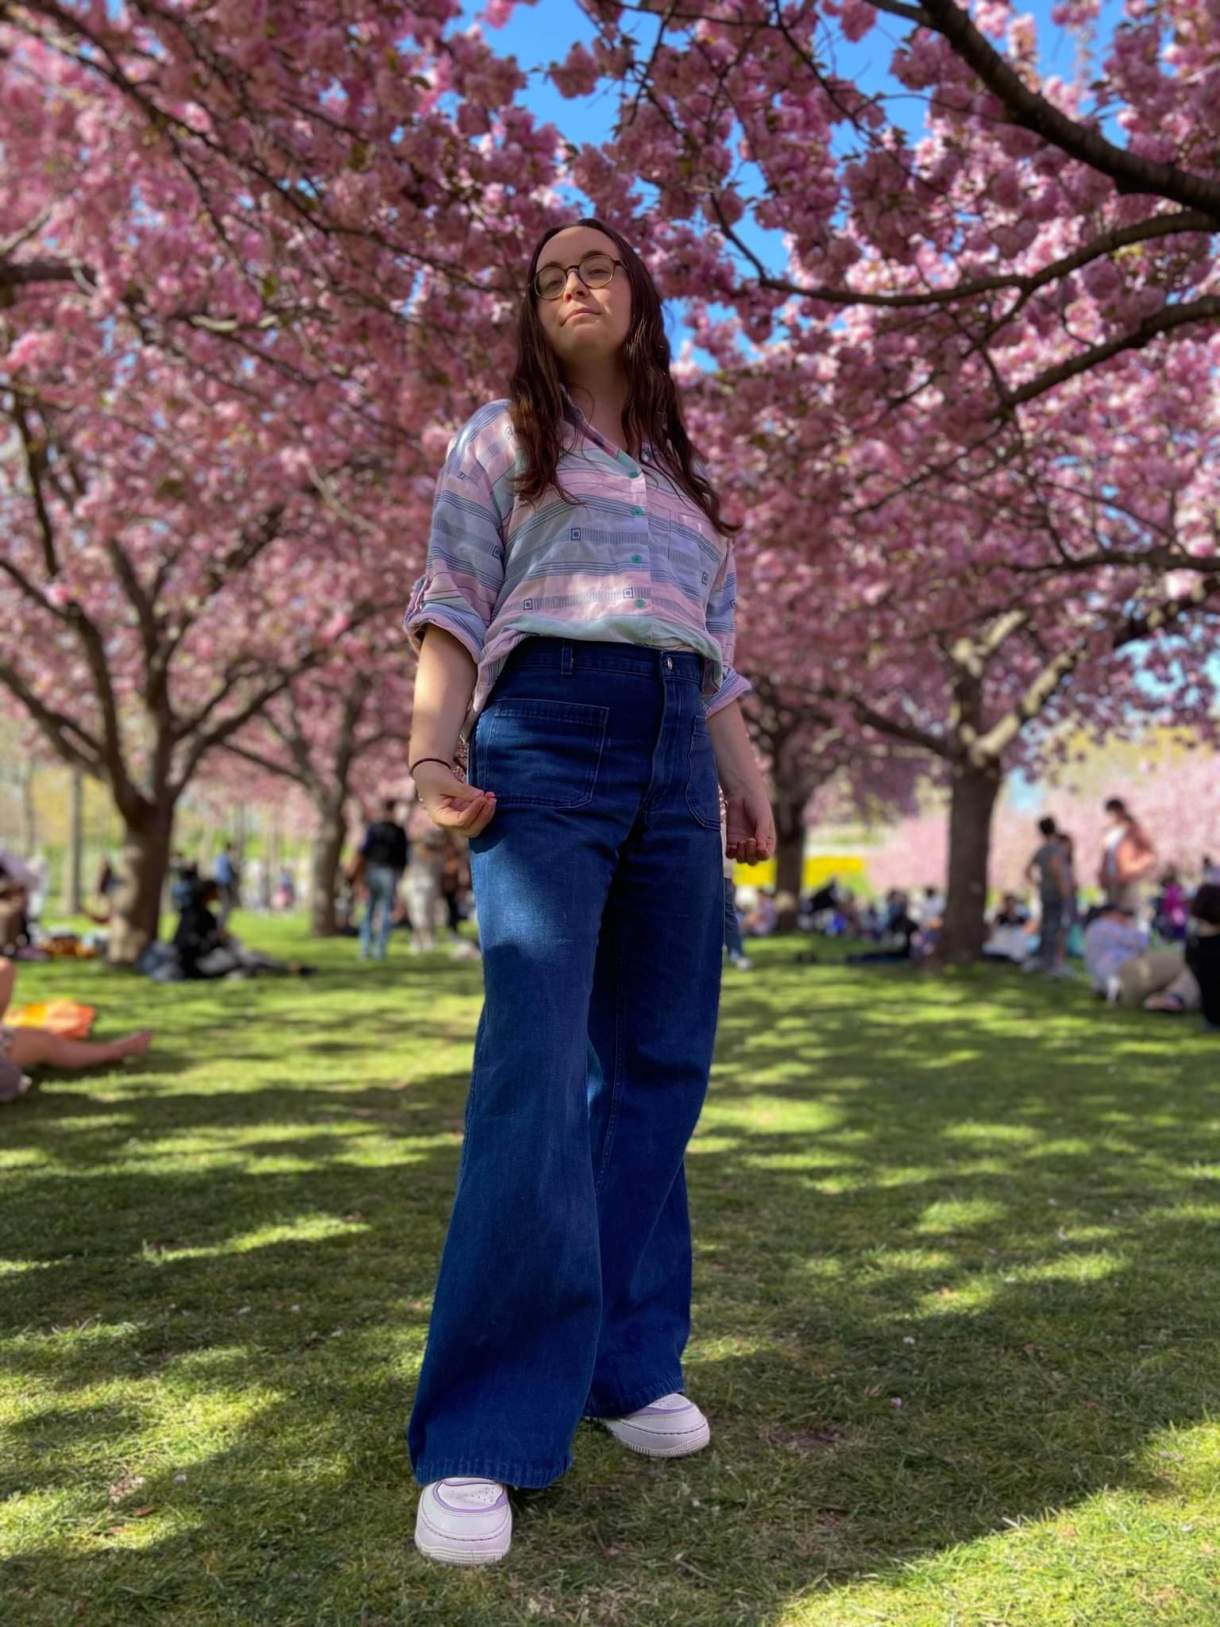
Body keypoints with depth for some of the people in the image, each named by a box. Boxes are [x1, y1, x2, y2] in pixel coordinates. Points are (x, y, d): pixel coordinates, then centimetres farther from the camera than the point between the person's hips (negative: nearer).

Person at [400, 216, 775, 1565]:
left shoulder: (681, 476, 27)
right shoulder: (501, 437, 15)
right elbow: (454, 605, 4)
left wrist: (746, 784, 13)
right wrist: (434, 751, -11)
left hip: (677, 759, 5)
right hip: (549, 734, -5)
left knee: (656, 1065, 2)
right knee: (536, 1065, -17)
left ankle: (627, 1364, 13)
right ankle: (481, 1436, -14)